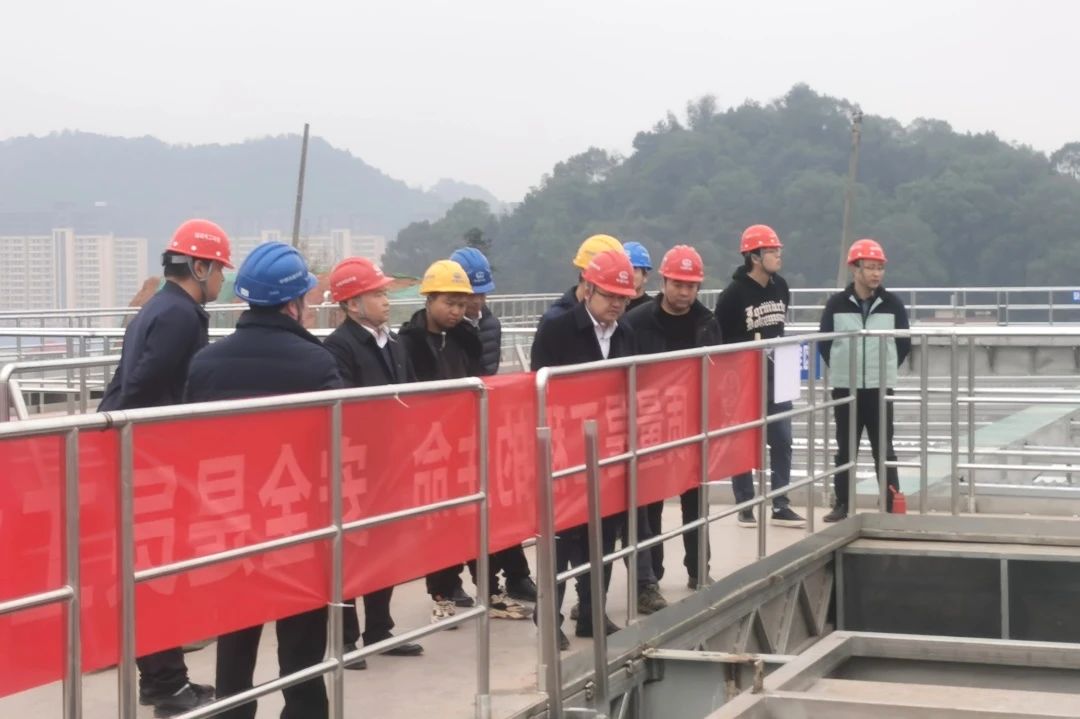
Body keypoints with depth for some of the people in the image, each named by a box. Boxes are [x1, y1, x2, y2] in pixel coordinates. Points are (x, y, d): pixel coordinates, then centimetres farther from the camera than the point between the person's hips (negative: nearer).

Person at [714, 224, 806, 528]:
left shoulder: (780, 287, 6)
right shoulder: (733, 294, -14)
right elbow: (718, 340, -12)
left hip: (776, 378, 6)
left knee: (782, 441, 6)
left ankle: (780, 506, 13)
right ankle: (745, 507, 12)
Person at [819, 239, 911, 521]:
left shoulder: (892, 304, -1)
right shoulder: (837, 304, -3)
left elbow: (904, 343, 9)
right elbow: (824, 342, 6)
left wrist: (885, 369, 9)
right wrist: (841, 369, 8)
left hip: (880, 389, 0)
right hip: (844, 389, 0)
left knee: (884, 449, 3)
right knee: (845, 449, 7)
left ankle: (892, 505, 8)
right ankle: (842, 504, 15)